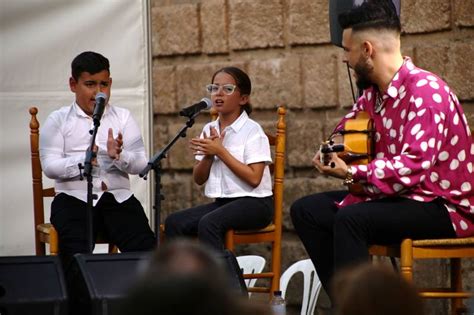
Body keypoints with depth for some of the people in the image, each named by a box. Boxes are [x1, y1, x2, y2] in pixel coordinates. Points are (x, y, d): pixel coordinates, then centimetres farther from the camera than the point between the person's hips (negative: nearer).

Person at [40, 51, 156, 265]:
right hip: (74, 198, -2)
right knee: (76, 253, -30)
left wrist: (118, 155, -17)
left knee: (145, 247, -24)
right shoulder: (58, 120, 9)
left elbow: (141, 164, 5)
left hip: (118, 198, 2)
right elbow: (49, 166, -3)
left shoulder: (123, 118, 15)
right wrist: (82, 161, -21)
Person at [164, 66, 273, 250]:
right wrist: (208, 155, -9)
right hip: (221, 202, 6)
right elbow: (199, 179, 11)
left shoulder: (252, 130, -6)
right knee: (174, 222, -18)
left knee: (209, 223, -34)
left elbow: (254, 178, -15)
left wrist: (220, 151, -15)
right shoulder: (209, 130, 12)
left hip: (253, 202, -6)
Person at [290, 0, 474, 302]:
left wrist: (351, 173, -26)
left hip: (444, 207, -9)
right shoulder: (375, 92, 6)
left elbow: (414, 167, -30)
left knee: (351, 218, -31)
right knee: (306, 210, 4)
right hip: (399, 197, 10)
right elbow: (351, 121, 29)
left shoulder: (424, 90, -20)